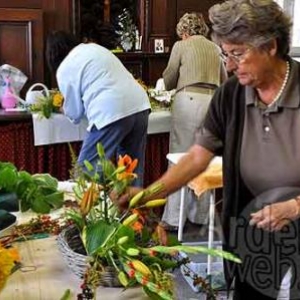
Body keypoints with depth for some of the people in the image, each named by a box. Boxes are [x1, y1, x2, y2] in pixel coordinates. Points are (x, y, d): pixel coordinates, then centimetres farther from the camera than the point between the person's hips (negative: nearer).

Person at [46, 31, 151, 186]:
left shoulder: (64, 69, 4)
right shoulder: (94, 47, 25)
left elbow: (75, 112, 10)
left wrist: (64, 109, 32)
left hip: (112, 112, -8)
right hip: (140, 105, 8)